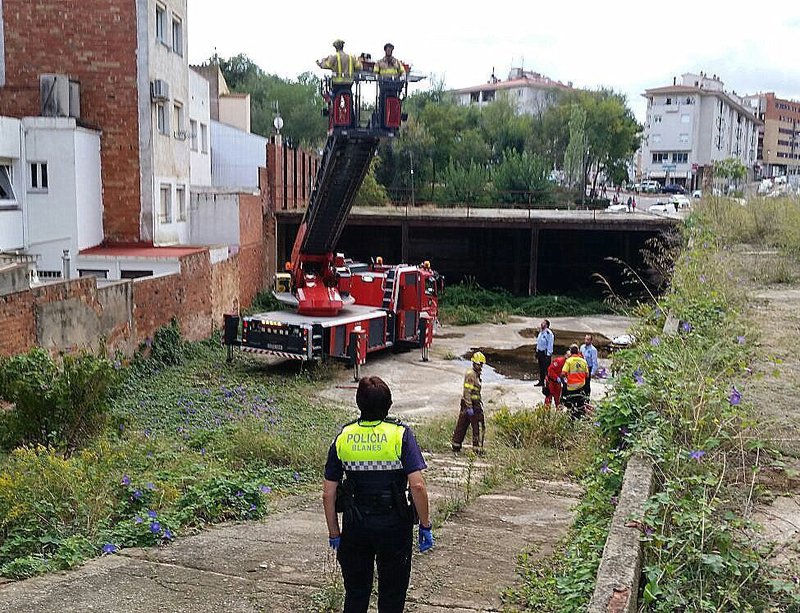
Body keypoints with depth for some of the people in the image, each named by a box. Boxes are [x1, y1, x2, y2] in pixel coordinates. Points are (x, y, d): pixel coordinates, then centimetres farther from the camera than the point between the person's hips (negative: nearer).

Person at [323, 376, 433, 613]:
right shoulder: (401, 435, -12)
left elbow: (328, 493, -1)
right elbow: (417, 486, -19)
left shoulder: (343, 437, -3)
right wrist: (425, 525, -7)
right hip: (394, 525, -2)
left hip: (355, 525, 2)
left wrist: (334, 533, 9)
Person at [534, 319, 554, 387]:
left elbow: (550, 344, -15)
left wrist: (548, 354, -18)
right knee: (541, 368, 14)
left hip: (546, 353, -9)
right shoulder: (541, 332, 14)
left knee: (546, 368, -7)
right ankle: (541, 381, 22)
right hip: (540, 352, 9)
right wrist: (537, 353, 20)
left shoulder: (549, 333, -14)